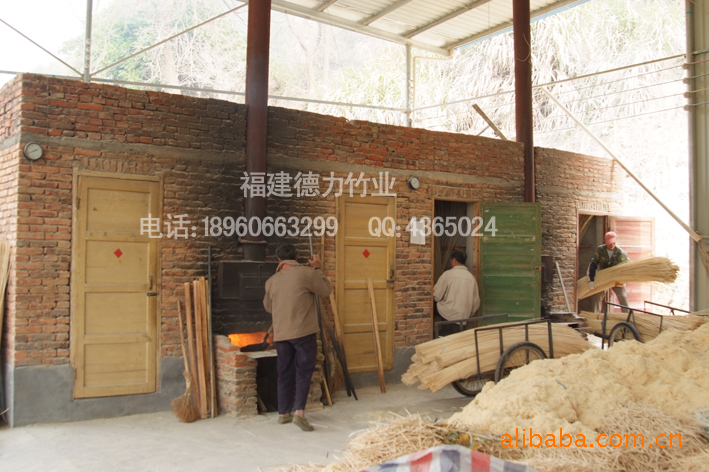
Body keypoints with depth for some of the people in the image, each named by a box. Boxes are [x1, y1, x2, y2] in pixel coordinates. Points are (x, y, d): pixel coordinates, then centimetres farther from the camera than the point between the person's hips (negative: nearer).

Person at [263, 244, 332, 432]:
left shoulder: (272, 281, 7)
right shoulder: (306, 273, -7)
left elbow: (268, 307, 20)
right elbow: (326, 290, 4)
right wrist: (316, 269, 13)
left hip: (281, 334, 4)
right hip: (304, 332, -4)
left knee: (285, 373, 14)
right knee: (303, 372, 0)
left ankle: (283, 413, 21)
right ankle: (299, 412, -13)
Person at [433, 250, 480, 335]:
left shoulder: (447, 274, -8)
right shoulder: (471, 277, 4)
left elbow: (437, 296, -7)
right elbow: (476, 302, 7)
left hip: (449, 314, -5)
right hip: (465, 316, 5)